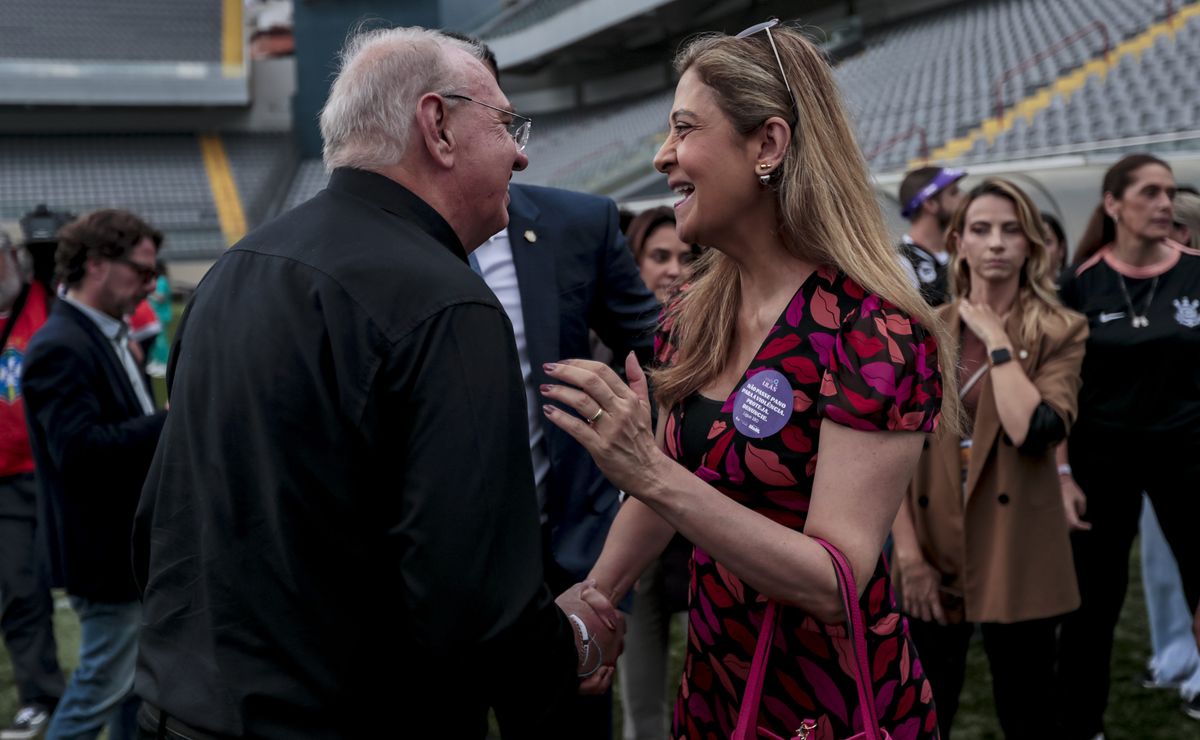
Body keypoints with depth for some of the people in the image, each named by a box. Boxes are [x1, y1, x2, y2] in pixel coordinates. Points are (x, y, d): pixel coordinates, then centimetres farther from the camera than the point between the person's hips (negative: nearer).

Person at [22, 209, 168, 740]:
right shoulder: (60, 347, -20)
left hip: (134, 545, 10)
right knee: (103, 686, 1)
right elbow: (80, 448, -29)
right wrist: (171, 421, -24)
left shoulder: (108, 335, 11)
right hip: (106, 551, -10)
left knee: (137, 679, 19)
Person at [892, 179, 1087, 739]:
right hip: (933, 543, 2)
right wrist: (906, 549, -6)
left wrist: (997, 340, -14)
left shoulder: (1060, 331, -3)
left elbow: (1034, 432, -20)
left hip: (1016, 550, -2)